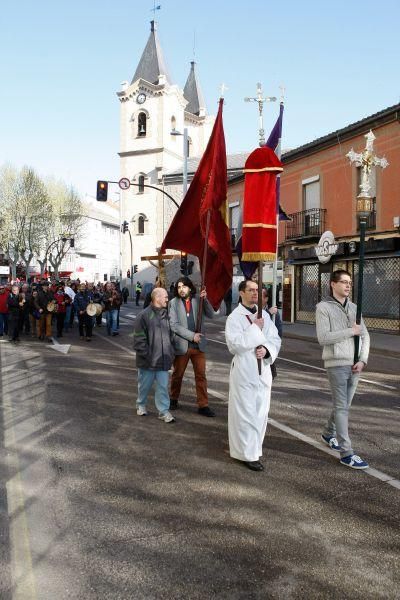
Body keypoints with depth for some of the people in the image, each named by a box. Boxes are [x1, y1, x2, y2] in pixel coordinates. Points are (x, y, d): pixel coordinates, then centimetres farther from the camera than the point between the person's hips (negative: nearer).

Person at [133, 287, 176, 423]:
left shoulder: (166, 315, 8)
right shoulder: (144, 315, -13)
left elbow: (170, 335, 17)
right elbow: (139, 339, -13)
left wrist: (170, 353, 9)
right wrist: (146, 355, -15)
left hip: (163, 359, 5)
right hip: (148, 360, -4)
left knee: (163, 386, 6)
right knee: (145, 384, 13)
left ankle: (164, 410, 13)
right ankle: (141, 405, 35)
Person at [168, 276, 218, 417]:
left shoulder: (198, 300, 4)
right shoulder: (174, 303, -3)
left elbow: (211, 315, -4)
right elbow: (174, 325, -10)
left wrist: (205, 299, -16)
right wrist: (192, 335, -15)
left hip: (198, 344, 2)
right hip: (181, 345, -1)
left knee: (201, 376, 2)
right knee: (177, 375, 14)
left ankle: (203, 405, 9)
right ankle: (173, 399, 33)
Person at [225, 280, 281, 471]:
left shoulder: (264, 315, 9)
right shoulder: (234, 317, -8)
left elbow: (275, 339, 6)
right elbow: (234, 344, -19)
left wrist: (267, 349, -14)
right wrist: (254, 328, -16)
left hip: (263, 369, 6)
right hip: (244, 370, -6)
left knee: (261, 411, 14)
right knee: (246, 413, -1)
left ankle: (254, 447, 30)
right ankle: (249, 454, 9)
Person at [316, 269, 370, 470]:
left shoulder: (353, 308, 11)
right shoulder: (323, 307, -6)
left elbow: (365, 336, 9)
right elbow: (323, 338, -16)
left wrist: (362, 360, -4)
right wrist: (350, 331, -13)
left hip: (354, 365, 6)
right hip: (336, 364, -6)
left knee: (344, 404, 17)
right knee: (341, 407, -5)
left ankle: (328, 434, 39)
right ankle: (346, 453, -1)